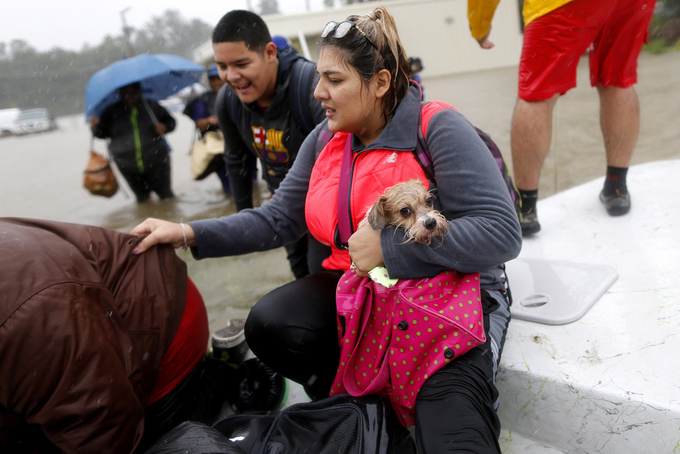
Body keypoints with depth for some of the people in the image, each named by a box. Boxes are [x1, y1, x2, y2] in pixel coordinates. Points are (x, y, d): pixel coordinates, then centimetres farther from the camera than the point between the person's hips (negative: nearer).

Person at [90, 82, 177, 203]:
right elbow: (103, 133, 8)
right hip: (128, 166, 1)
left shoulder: (151, 106, 3)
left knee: (166, 195, 3)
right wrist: (95, 127, -14)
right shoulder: (112, 112, 5)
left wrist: (164, 127, -12)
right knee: (142, 198, 14)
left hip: (156, 162, -1)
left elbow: (170, 121, 10)